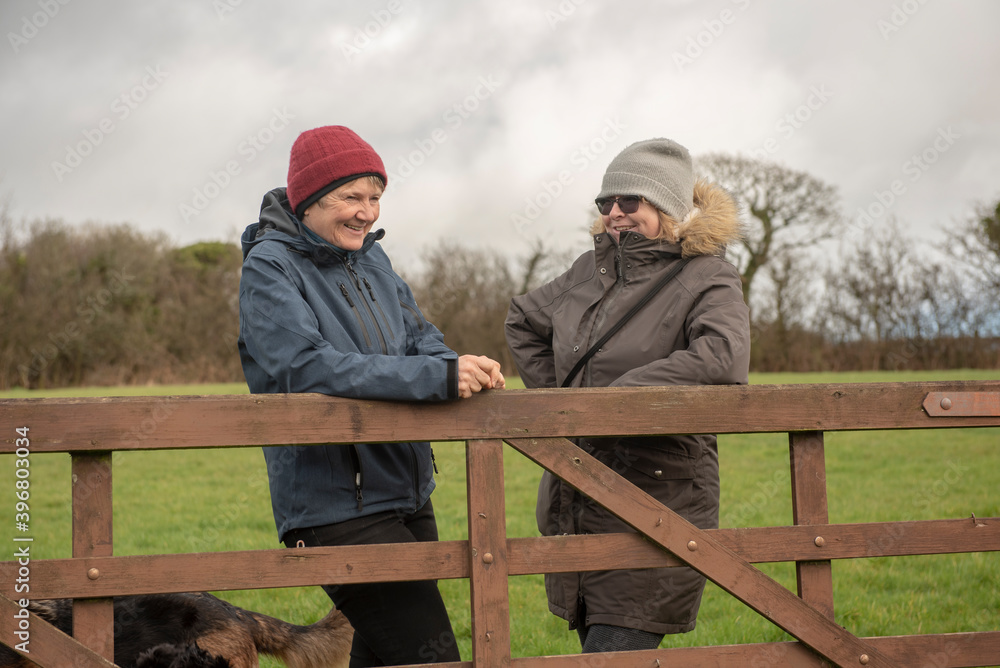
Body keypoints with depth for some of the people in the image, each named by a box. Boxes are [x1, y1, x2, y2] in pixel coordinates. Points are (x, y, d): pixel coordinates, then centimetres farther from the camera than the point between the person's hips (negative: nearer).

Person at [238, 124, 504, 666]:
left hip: (407, 496, 8)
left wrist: (464, 371, -14)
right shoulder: (270, 268, -11)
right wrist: (439, 378, -29)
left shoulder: (370, 258, 12)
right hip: (337, 505, -8)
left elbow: (418, 338, 11)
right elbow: (311, 366, -24)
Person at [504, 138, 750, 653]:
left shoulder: (707, 281, -8)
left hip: (654, 515, -7)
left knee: (614, 654, -14)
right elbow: (523, 320, 30)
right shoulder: (591, 270, 12)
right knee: (596, 647, 13)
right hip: (572, 509, 7)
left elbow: (721, 359, -29)